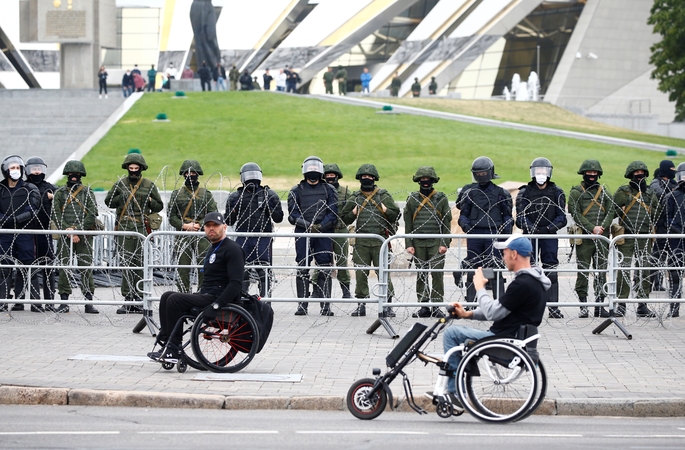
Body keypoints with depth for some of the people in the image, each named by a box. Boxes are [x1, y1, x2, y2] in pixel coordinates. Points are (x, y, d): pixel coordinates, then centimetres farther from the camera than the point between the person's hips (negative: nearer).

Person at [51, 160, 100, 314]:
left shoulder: (88, 192, 7)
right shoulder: (60, 193, 10)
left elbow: (92, 215, -2)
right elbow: (55, 215, 3)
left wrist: (77, 230, -12)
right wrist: (67, 230, -10)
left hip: (84, 237, -1)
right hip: (65, 237, 1)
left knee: (86, 268, -2)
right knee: (64, 267, -1)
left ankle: (88, 302, 1)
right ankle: (64, 301, 3)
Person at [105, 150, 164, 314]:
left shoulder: (149, 185, 8)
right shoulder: (120, 184, 9)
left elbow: (159, 206, 13)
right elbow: (108, 201, 13)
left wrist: (149, 200, -6)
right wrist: (122, 198, -3)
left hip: (142, 228, 0)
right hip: (124, 228, 0)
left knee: (140, 263, -2)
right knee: (125, 263, -3)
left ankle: (137, 296, 4)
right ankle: (128, 298, -1)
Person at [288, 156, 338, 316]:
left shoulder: (329, 190, 12)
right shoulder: (296, 191, 10)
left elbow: (333, 214, 4)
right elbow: (293, 214, 2)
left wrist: (320, 226, -13)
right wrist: (307, 225, -14)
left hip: (324, 234, 0)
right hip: (303, 234, 0)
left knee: (325, 270, -3)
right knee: (302, 270, -1)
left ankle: (325, 305, 1)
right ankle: (302, 305, 3)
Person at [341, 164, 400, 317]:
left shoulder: (383, 196, 6)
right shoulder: (355, 198, 11)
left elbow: (396, 215, 5)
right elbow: (344, 218, 16)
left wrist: (385, 211, -9)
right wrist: (353, 213, 0)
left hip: (380, 241, -2)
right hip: (361, 242, 2)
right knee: (360, 275, 2)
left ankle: (387, 305, -1)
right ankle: (361, 306, 10)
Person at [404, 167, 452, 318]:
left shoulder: (441, 198, 5)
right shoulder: (412, 199, 9)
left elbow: (447, 223, 4)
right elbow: (408, 224, 9)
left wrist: (444, 243, -5)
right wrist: (409, 244, 1)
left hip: (436, 242, -2)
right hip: (418, 243, 2)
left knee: (437, 274, -5)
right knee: (421, 276, 4)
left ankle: (436, 307, -2)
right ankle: (424, 306, 9)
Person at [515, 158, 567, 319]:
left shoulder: (557, 193, 8)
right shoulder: (524, 193, 6)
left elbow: (561, 217, 2)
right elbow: (521, 216, -2)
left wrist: (549, 228, -16)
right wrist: (531, 227, -21)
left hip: (550, 235, 0)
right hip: (530, 235, 0)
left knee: (551, 272, -2)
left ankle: (553, 307, 0)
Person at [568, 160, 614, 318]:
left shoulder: (605, 191, 14)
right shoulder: (576, 192, 3)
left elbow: (611, 212, 7)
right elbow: (576, 214, -6)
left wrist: (602, 227, -10)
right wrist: (592, 228, -15)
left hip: (602, 238, 3)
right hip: (584, 238, -3)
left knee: (601, 272, 5)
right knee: (583, 271, -4)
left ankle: (600, 305, 9)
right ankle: (583, 307, -1)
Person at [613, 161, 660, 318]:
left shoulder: (650, 192, 15)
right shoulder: (623, 191, 4)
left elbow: (658, 211, 18)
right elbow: (615, 208, -2)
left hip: (645, 236, 4)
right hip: (627, 236, -4)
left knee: (644, 271, 5)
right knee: (624, 270, -8)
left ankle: (642, 306, 10)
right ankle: (621, 304, -4)